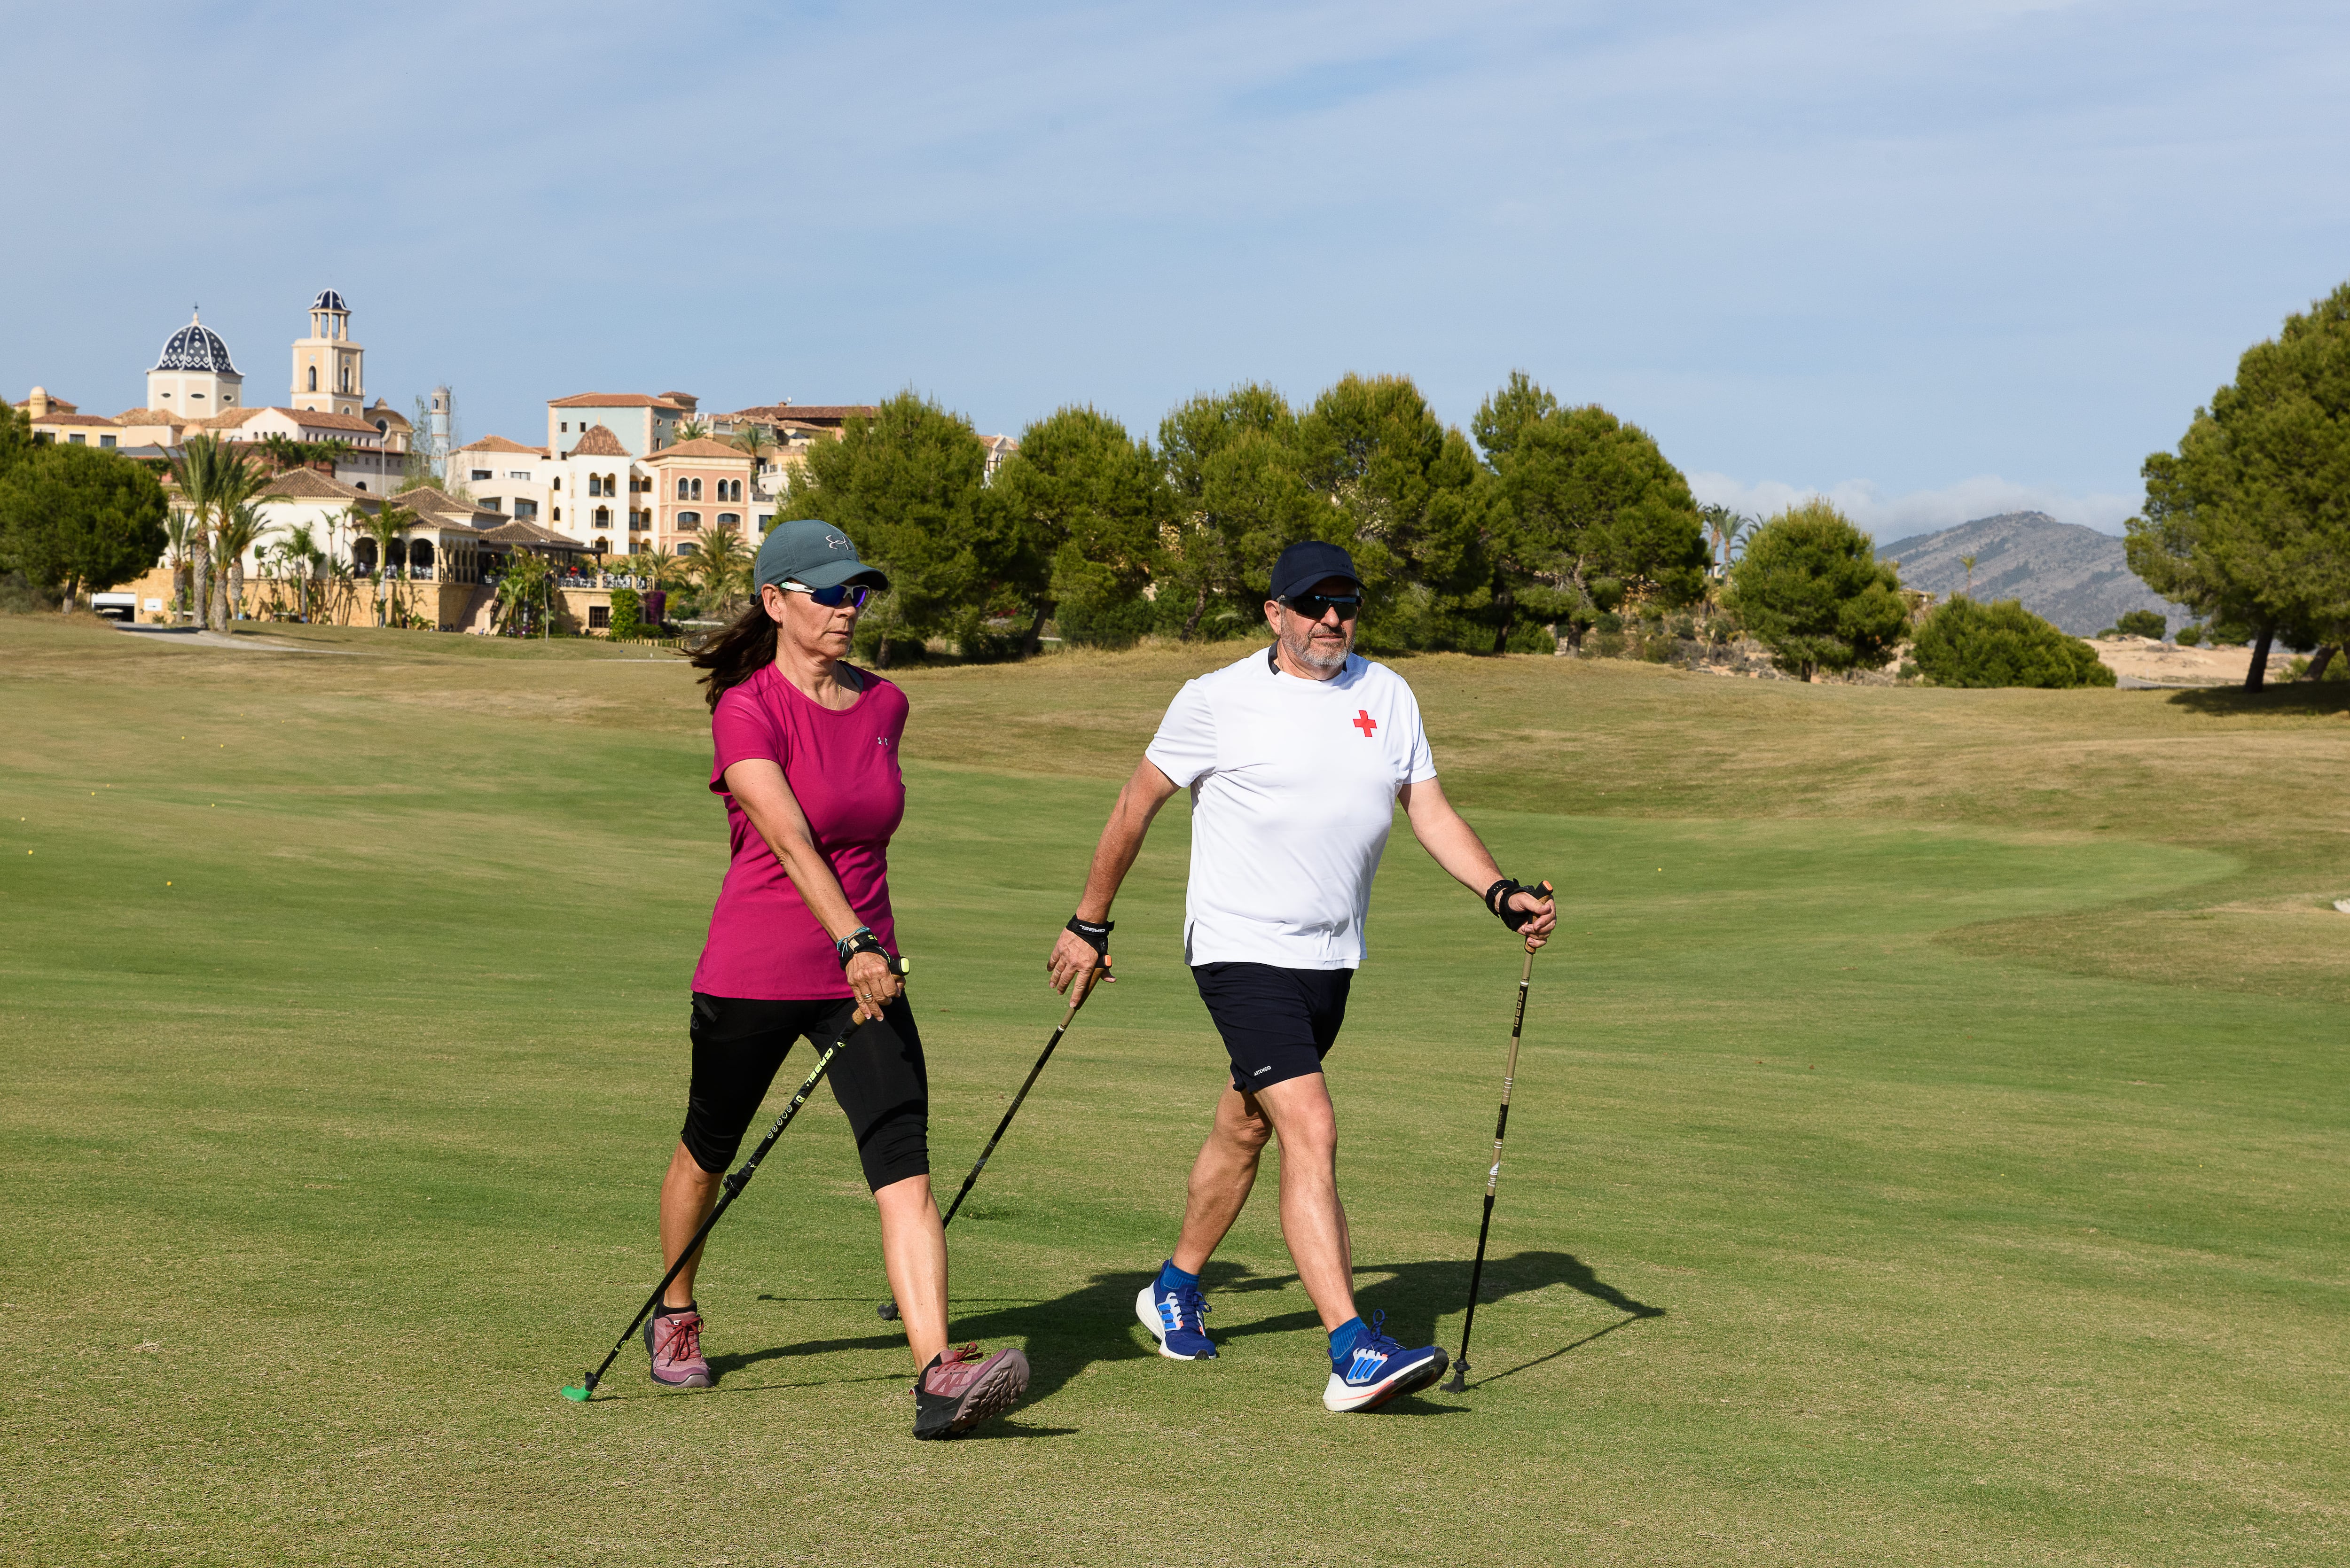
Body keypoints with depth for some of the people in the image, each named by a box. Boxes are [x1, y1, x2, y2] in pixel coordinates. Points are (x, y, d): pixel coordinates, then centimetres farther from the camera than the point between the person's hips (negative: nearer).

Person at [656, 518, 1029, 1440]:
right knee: (710, 1153, 15)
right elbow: (791, 838, -26)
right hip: (752, 975, -4)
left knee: (906, 1169, -13)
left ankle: (939, 1378, -23)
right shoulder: (745, 711, -12)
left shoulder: (884, 705, 7)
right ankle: (675, 1318, 42)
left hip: (863, 976, 4)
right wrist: (853, 945, -39)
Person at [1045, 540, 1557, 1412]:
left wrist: (1502, 895, -6)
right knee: (1311, 1132, -18)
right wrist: (1089, 924, 6)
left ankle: (1176, 1289, 39)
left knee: (1247, 1127, 18)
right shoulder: (1217, 701, -6)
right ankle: (1354, 1357, -24)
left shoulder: (1386, 696, 7)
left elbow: (1430, 812, 9)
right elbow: (1137, 806, 2)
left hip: (1330, 956, 6)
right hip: (1241, 950, -6)